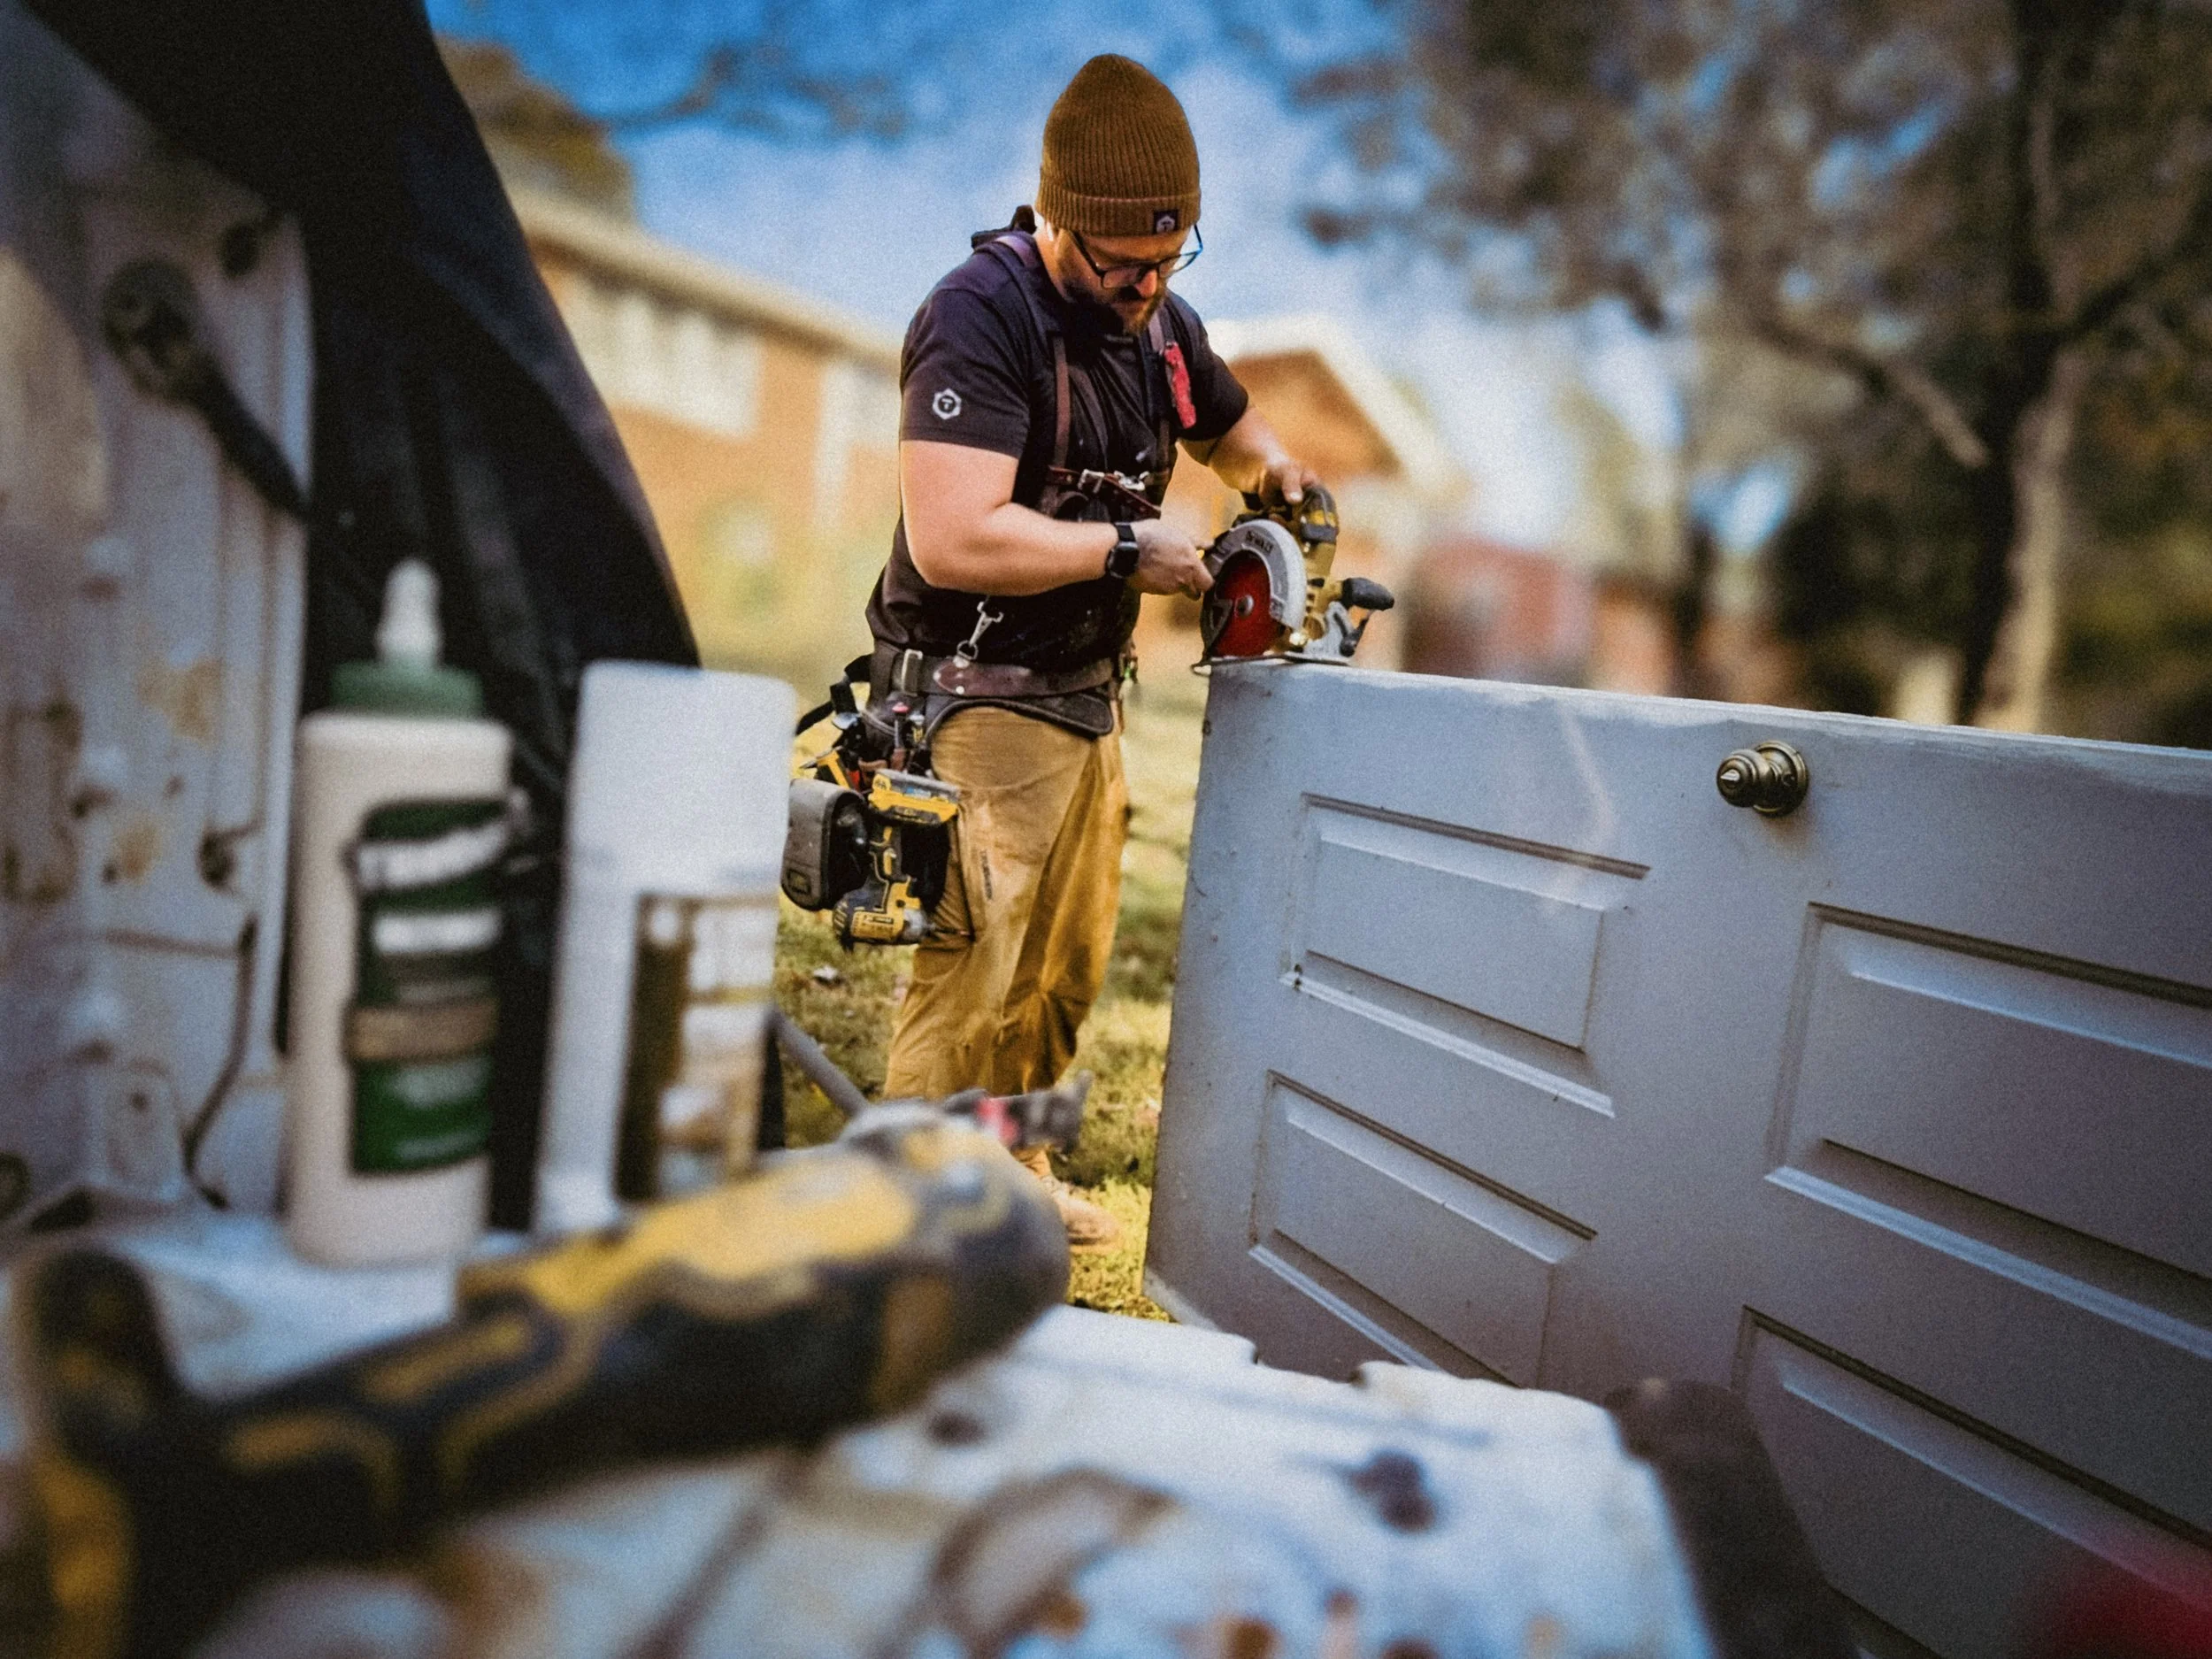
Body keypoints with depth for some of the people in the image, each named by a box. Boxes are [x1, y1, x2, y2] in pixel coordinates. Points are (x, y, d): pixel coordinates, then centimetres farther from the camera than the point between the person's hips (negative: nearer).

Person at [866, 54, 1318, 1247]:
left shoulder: (1158, 323, 10)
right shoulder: (982, 316, -16)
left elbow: (1234, 432, 29)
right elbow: (952, 539, -28)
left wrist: (1279, 477, 6)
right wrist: (1126, 547, -18)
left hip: (1086, 696, 8)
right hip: (981, 700, -8)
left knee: (1066, 969, 15)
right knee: (971, 980, -9)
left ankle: (1013, 1175, 33)